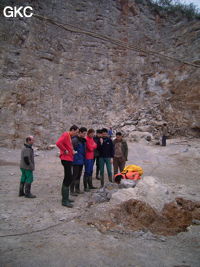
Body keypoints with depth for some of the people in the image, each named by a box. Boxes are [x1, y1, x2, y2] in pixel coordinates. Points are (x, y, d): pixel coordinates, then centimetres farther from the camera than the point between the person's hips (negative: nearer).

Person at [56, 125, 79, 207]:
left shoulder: (69, 136, 18)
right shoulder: (65, 135, -13)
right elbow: (58, 143, -28)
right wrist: (65, 150, -19)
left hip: (69, 159, 11)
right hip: (66, 159, -11)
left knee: (67, 179, 15)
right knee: (69, 179, -9)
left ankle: (65, 198, 26)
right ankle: (64, 201, -2)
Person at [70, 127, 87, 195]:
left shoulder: (83, 140, 13)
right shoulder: (75, 140, -15)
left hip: (81, 161, 9)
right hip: (76, 161, -8)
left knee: (79, 175, 15)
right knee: (74, 176, -3)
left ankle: (77, 189, 26)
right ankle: (72, 191, 6)